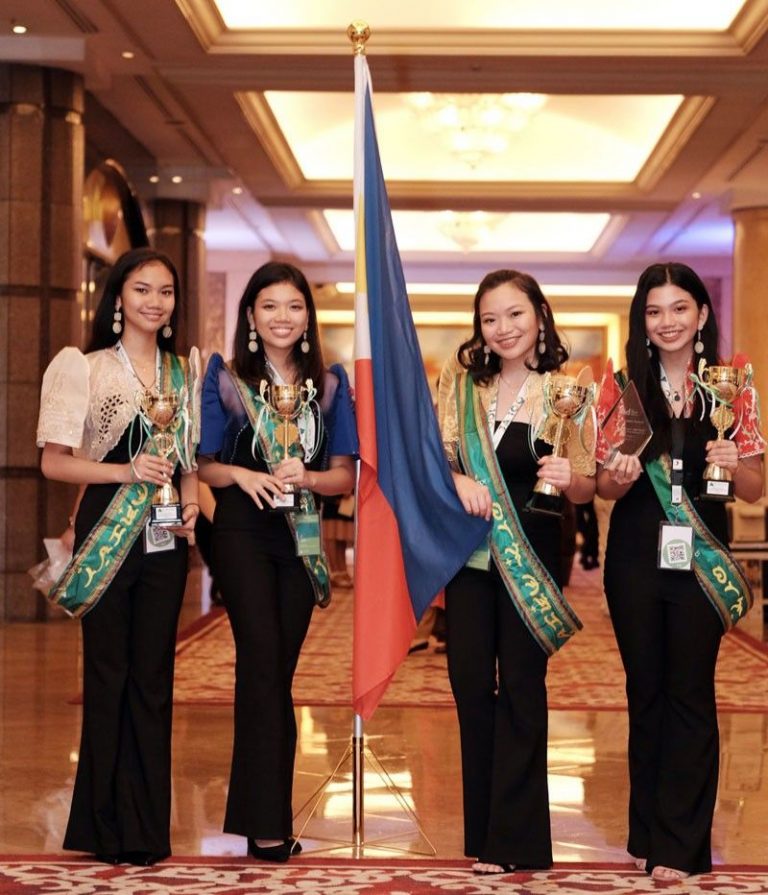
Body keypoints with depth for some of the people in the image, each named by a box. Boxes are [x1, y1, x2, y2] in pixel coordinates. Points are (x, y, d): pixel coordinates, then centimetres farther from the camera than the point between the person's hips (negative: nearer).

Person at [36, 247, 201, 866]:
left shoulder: (185, 371, 12)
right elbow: (55, 462, -5)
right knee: (108, 675, 1)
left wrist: (190, 498, 0)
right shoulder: (86, 368, -1)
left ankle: (149, 827, 13)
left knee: (153, 677, 6)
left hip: (166, 537, 4)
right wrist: (127, 472, -17)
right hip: (108, 533, -4)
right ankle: (110, 828, 10)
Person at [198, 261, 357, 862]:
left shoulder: (329, 384, 7)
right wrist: (241, 475, -20)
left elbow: (344, 475, 5)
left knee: (278, 671, 7)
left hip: (300, 537, 3)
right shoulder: (226, 378, 0)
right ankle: (267, 825, -10)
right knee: (262, 662, -12)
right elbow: (205, 467, 0)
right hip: (243, 533, -3)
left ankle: (262, 812, 16)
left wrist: (305, 477, -15)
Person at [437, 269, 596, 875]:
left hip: (532, 556, -3)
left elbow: (585, 488, -4)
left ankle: (513, 839, 11)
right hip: (469, 549, 3)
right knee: (470, 682, 5)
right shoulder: (462, 380, 3)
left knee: (521, 687, 1)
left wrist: (567, 477, -27)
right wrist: (456, 480, -18)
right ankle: (481, 829, 19)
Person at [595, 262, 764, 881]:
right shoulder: (622, 385, 2)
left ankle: (680, 844, 9)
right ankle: (648, 831, 21)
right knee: (645, 690, 10)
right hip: (636, 555, 1)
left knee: (691, 692, 1)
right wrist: (620, 476, -17)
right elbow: (605, 486, 5)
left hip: (701, 556, -1)